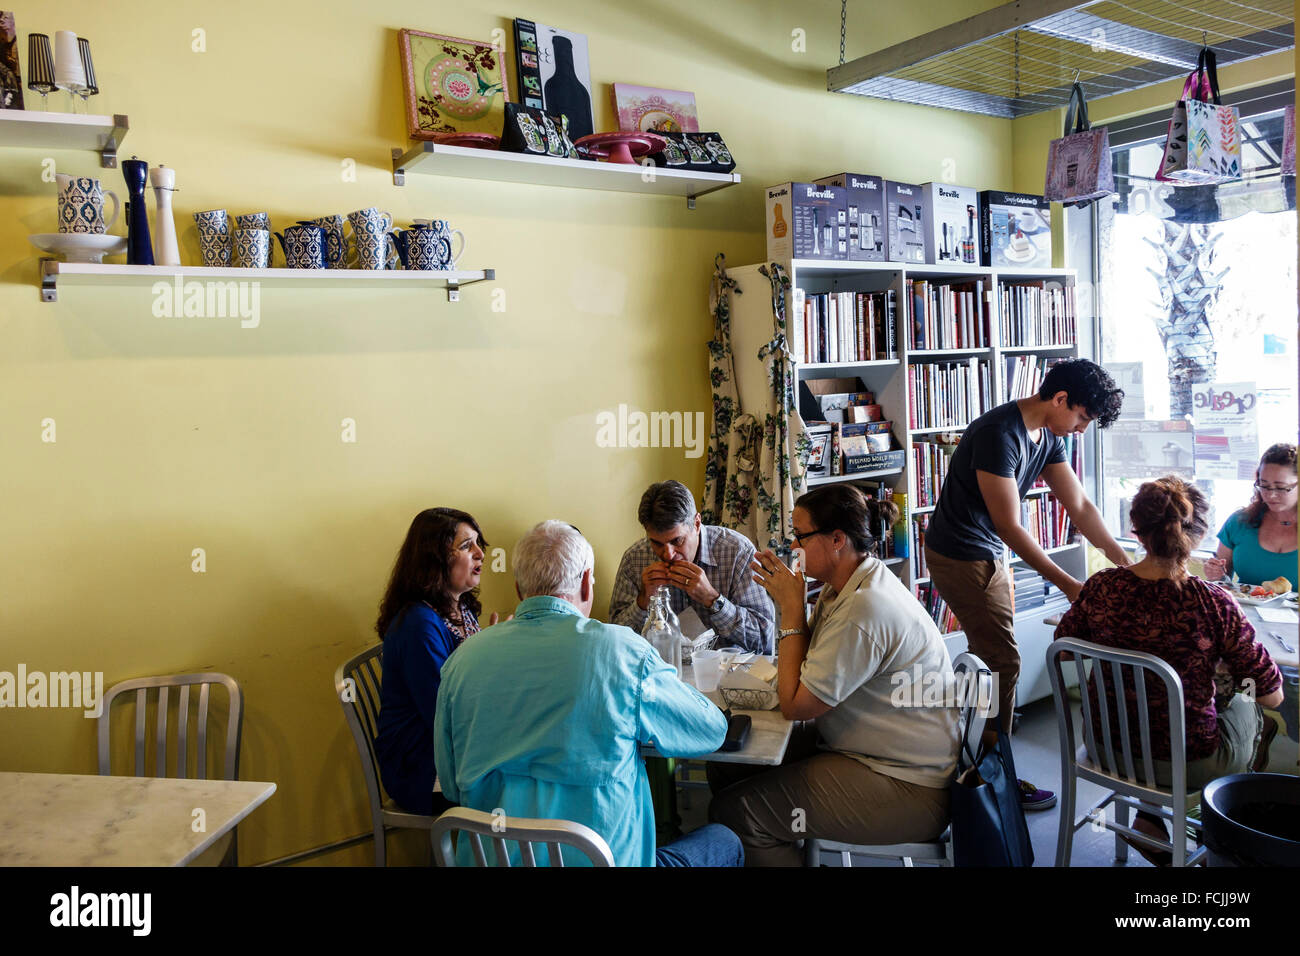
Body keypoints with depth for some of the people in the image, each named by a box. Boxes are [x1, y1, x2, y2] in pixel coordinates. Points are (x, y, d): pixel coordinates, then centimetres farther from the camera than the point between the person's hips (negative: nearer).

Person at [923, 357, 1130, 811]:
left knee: (993, 657, 15)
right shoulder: (999, 434, -26)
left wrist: (1124, 561, 4)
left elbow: (1080, 506, 9)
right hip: (960, 556, -10)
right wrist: (1068, 584, -22)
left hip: (989, 554, 10)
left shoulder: (1048, 436, 3)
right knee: (1003, 662, -7)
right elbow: (1010, 526, -26)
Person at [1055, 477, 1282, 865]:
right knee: (1246, 707, 29)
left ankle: (1150, 821, 27)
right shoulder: (1212, 604, -25)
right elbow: (1272, 695, -13)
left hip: (1108, 750, 3)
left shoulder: (1099, 589, -16)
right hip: (1186, 765, -2)